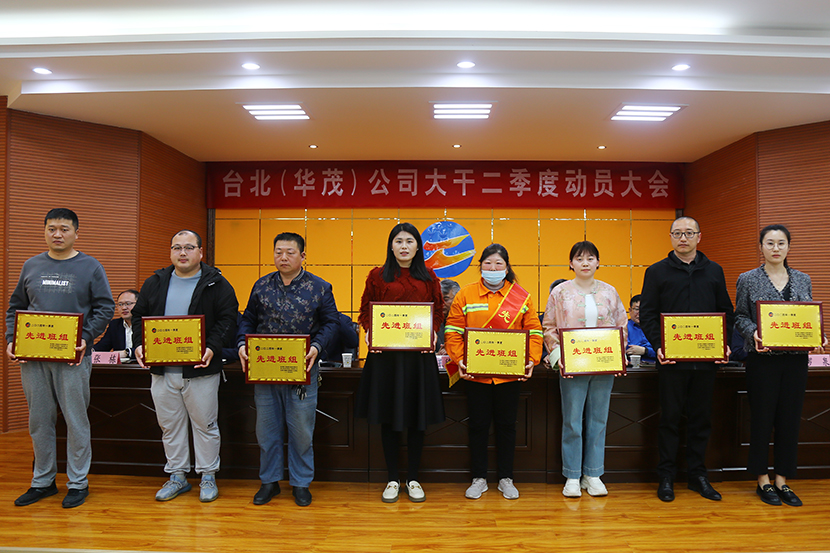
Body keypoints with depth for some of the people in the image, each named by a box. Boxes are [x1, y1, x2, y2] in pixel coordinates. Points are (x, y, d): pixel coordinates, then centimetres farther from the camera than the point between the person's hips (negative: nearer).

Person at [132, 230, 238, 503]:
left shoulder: (216, 284, -2)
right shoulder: (155, 283, 10)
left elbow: (227, 318, -7)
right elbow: (139, 316, 14)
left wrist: (212, 348, -20)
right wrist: (139, 344, -3)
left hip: (201, 370, -4)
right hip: (162, 370, 4)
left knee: (205, 424, 6)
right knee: (169, 426, 14)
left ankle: (208, 476, 21)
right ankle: (177, 476, 28)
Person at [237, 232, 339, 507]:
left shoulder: (319, 287, -1)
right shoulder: (261, 286, 8)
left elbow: (331, 322, -1)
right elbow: (248, 320, 13)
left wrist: (316, 347, -16)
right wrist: (242, 345, -4)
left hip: (302, 371, -2)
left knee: (302, 430, 6)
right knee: (267, 428, 11)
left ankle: (301, 483, 23)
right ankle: (269, 481, 28)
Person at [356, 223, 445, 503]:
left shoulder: (428, 277, 8)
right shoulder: (377, 276, 4)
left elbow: (438, 311, 11)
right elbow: (365, 311, 7)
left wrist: (432, 332, -7)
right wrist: (369, 331, -11)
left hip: (419, 354, 1)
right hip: (385, 353, -1)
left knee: (417, 416, 7)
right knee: (388, 416, 6)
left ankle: (413, 479, 23)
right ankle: (392, 479, 22)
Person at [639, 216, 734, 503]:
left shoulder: (714, 271, 11)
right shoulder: (657, 272, 3)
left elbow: (727, 312, 12)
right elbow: (647, 313, -1)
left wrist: (724, 342, -4)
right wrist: (658, 345, -14)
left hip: (706, 359, 3)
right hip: (671, 358, -2)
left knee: (701, 417, 11)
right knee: (670, 418, 4)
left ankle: (698, 474, 24)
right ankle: (666, 476, 16)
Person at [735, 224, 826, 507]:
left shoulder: (802, 280, 10)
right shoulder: (748, 279, 1)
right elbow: (740, 317, 1)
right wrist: (753, 332, -18)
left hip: (796, 358, 3)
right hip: (763, 358, -3)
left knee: (790, 419, 7)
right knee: (762, 418, 3)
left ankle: (782, 481, 20)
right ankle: (763, 481, 16)